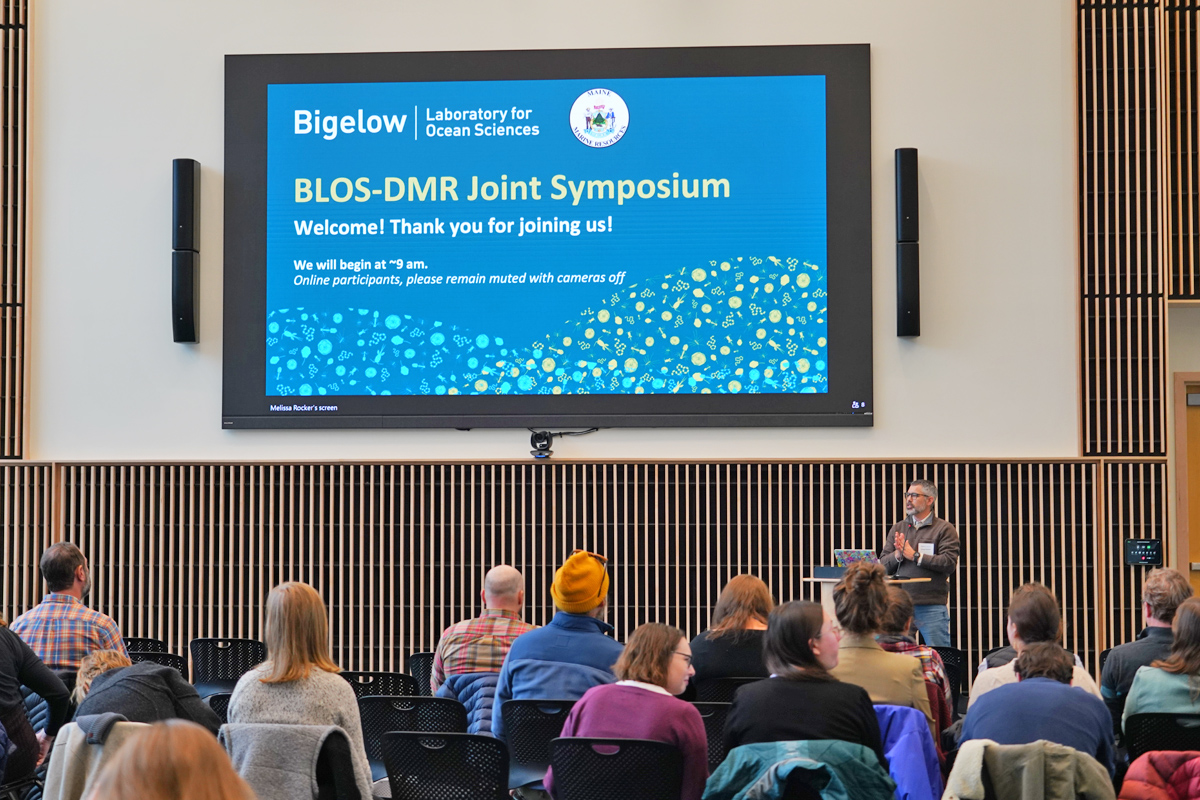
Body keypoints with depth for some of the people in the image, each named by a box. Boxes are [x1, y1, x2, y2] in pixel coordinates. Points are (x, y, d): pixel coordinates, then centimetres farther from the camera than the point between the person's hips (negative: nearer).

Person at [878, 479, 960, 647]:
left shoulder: (944, 529, 2)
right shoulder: (897, 529, 15)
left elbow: (950, 563, -11)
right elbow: (883, 565, 10)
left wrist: (915, 556, -9)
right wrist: (897, 555, -11)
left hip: (932, 606, -4)